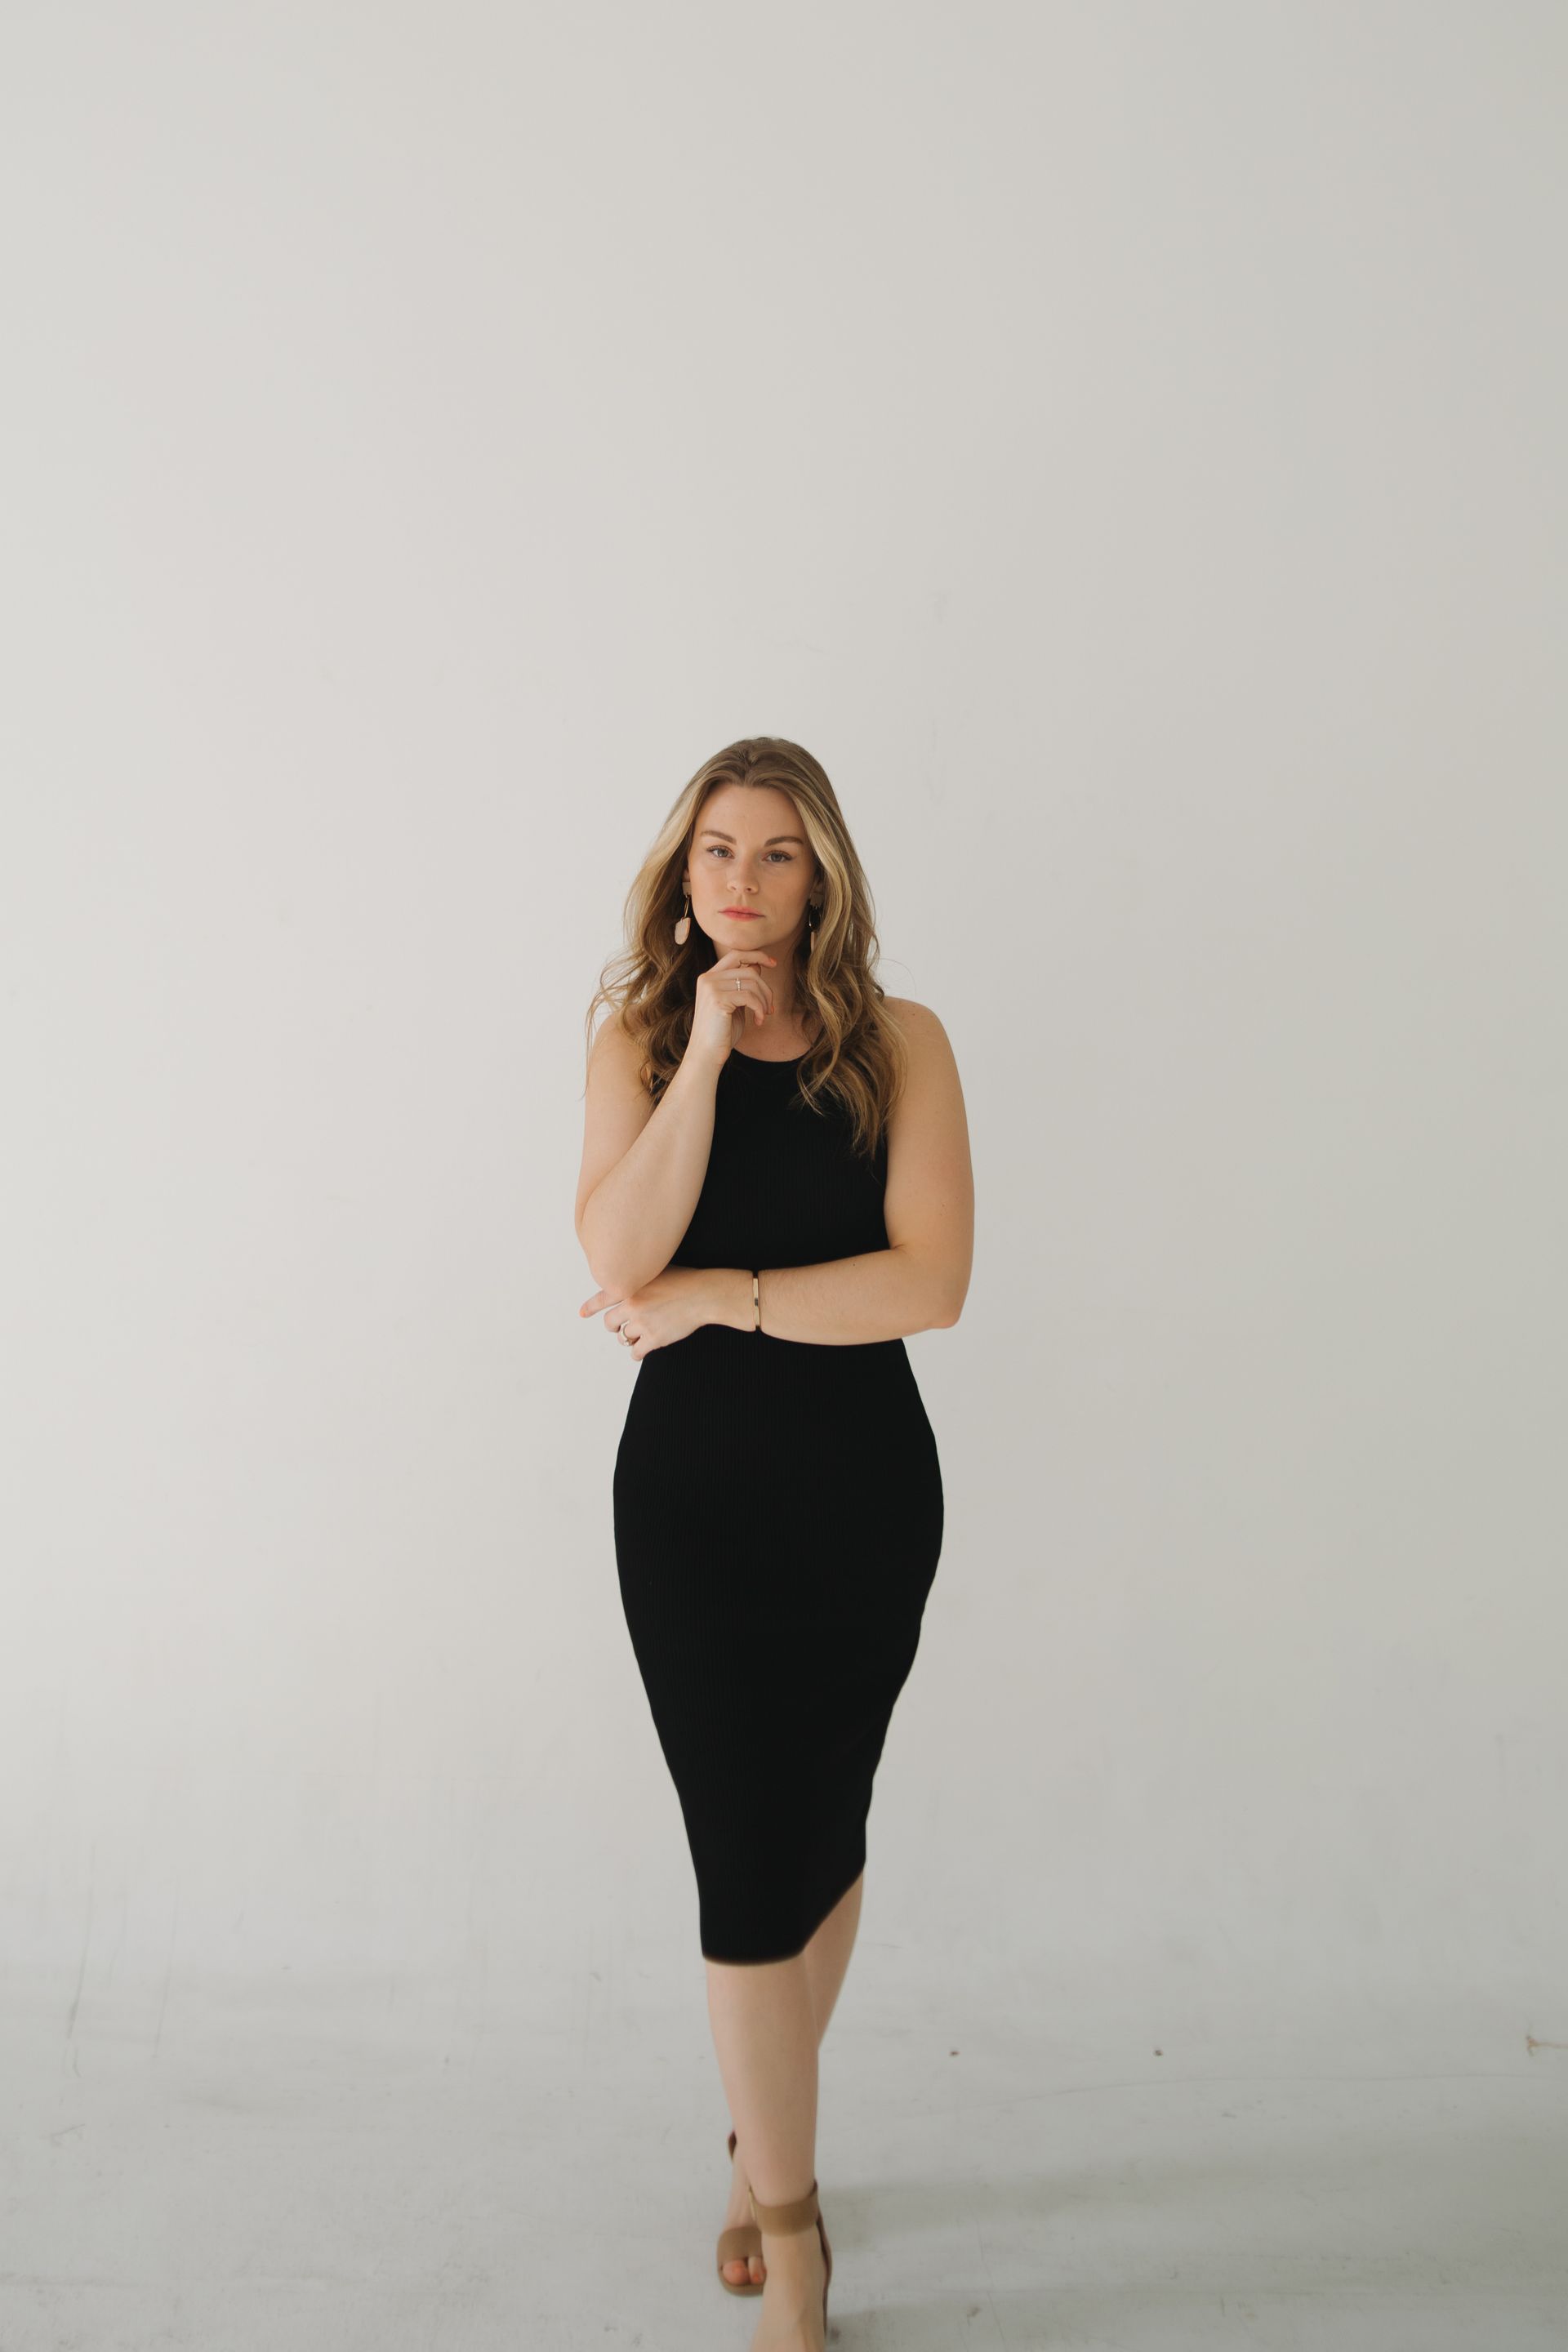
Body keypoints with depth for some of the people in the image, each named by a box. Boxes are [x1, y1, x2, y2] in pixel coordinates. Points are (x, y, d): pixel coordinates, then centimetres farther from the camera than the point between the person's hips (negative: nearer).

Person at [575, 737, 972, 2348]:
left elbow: (930, 1281, -14)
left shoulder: (900, 1044, -4)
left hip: (863, 1487, 1)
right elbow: (619, 1261, -16)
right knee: (751, 1853, 1)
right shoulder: (637, 1038, -1)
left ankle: (763, 2143, 43)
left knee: (823, 1836, 16)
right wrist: (704, 1054, -19)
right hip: (692, 1488, -1)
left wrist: (721, 1294, -16)